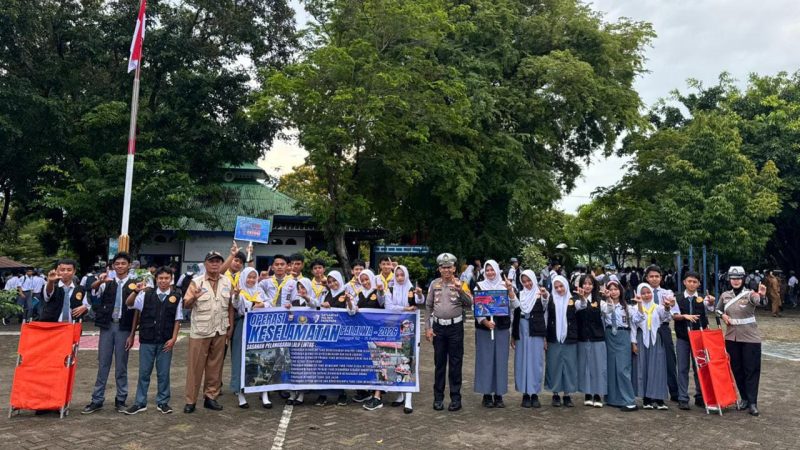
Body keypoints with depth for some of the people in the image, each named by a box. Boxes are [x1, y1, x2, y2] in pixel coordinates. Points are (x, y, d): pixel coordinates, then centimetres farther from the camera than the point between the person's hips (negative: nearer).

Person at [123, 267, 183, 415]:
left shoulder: (176, 296, -3)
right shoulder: (147, 294, -1)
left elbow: (177, 320, 1)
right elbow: (128, 303, -3)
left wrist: (173, 338, -4)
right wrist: (136, 291, -20)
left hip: (165, 342, -1)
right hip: (147, 340, 1)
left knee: (163, 373, 8)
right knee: (144, 372, 9)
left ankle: (162, 402, 20)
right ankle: (140, 403, 20)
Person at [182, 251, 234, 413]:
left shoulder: (227, 282, 6)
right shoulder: (196, 282, -5)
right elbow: (186, 305, -8)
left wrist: (231, 326, 7)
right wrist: (193, 298, -28)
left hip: (220, 331, 3)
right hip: (200, 331, -3)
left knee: (215, 365, 10)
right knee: (195, 366, 3)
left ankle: (210, 397, 21)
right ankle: (190, 400, 11)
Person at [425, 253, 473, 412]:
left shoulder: (460, 284, -2)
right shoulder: (435, 284, 5)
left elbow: (469, 303, -12)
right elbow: (428, 306, 7)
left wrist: (460, 290, -27)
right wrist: (427, 328, 2)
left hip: (455, 327, -2)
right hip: (438, 327, 2)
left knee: (455, 364, 4)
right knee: (439, 363, 9)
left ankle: (455, 398, 14)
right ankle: (438, 397, 18)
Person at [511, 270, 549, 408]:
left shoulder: (541, 294, 1)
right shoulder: (520, 295, 9)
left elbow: (545, 312, -7)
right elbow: (516, 315, 11)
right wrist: (513, 336, 9)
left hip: (536, 332, -2)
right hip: (522, 332, 3)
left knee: (536, 362, 1)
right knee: (522, 362, 4)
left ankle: (534, 393, 10)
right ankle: (525, 393, 12)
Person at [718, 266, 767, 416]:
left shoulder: (750, 294, -10)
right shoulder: (725, 295, 3)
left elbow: (760, 302, -32)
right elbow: (718, 309, 19)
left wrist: (762, 295, -55)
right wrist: (722, 315, -3)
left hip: (750, 338, -4)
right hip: (731, 337, 4)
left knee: (751, 370, -1)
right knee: (736, 369, 11)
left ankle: (752, 403, 4)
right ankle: (744, 398, 25)